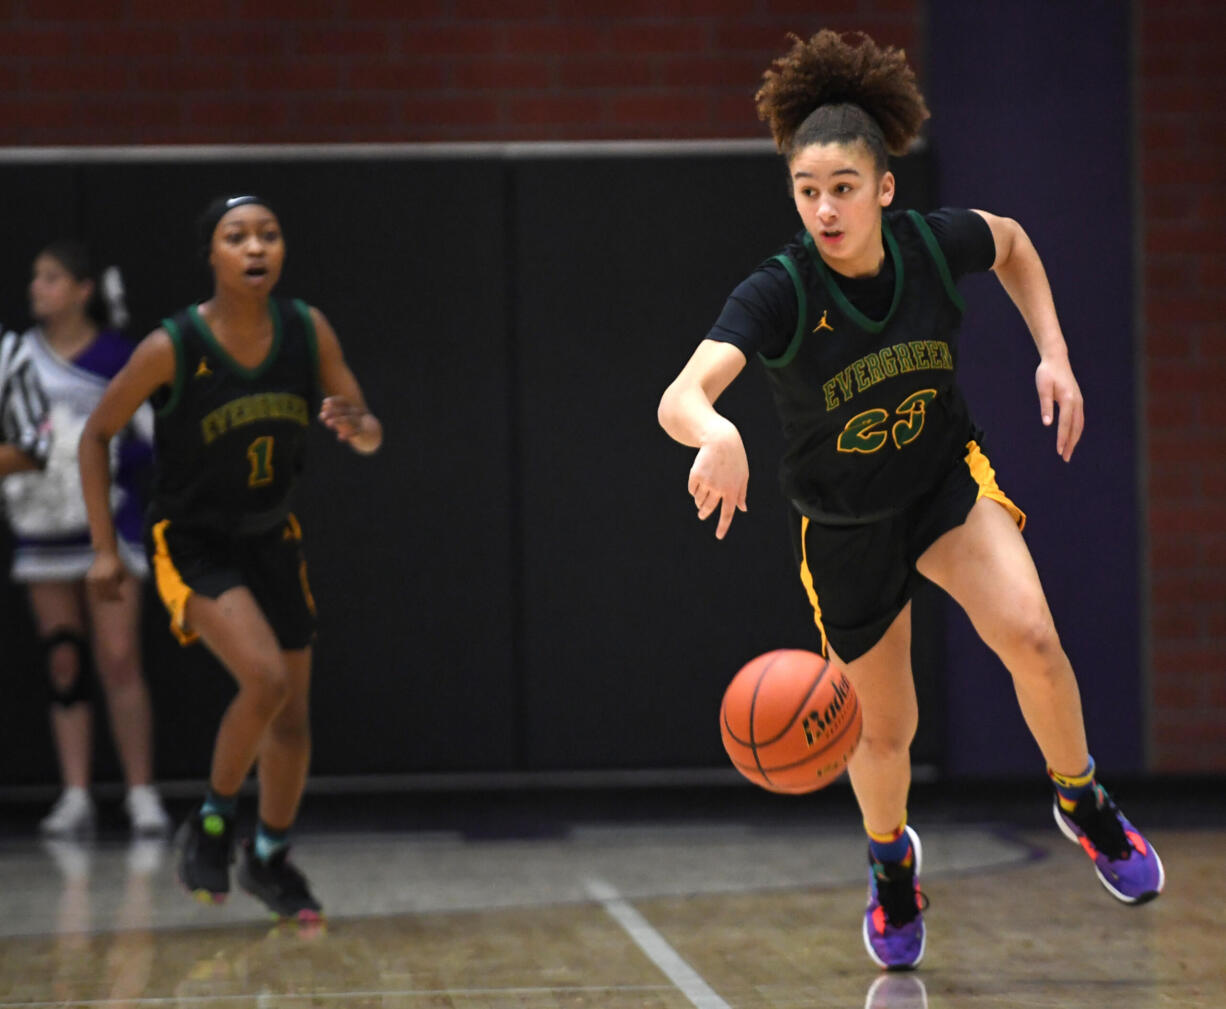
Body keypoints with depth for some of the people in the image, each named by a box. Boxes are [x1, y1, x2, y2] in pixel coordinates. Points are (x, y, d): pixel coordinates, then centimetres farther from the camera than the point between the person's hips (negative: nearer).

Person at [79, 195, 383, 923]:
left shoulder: (308, 331, -10)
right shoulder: (172, 348, -21)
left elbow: (371, 437, -1)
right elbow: (97, 434, -8)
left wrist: (355, 424, -26)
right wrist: (105, 548, -9)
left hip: (270, 536, 5)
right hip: (192, 541, -5)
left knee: (292, 713, 9)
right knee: (265, 678, -25)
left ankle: (270, 859, 32)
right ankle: (213, 823, -2)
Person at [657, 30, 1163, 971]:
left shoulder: (934, 242, -19)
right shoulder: (777, 293, -28)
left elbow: (1013, 242, 7)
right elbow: (680, 396, -43)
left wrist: (1053, 350, -3)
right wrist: (717, 431, -66)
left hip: (949, 482, 1)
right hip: (843, 528, -1)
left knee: (1030, 636, -25)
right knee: (885, 732, 10)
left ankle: (1082, 799, 4)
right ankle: (892, 860, 45)